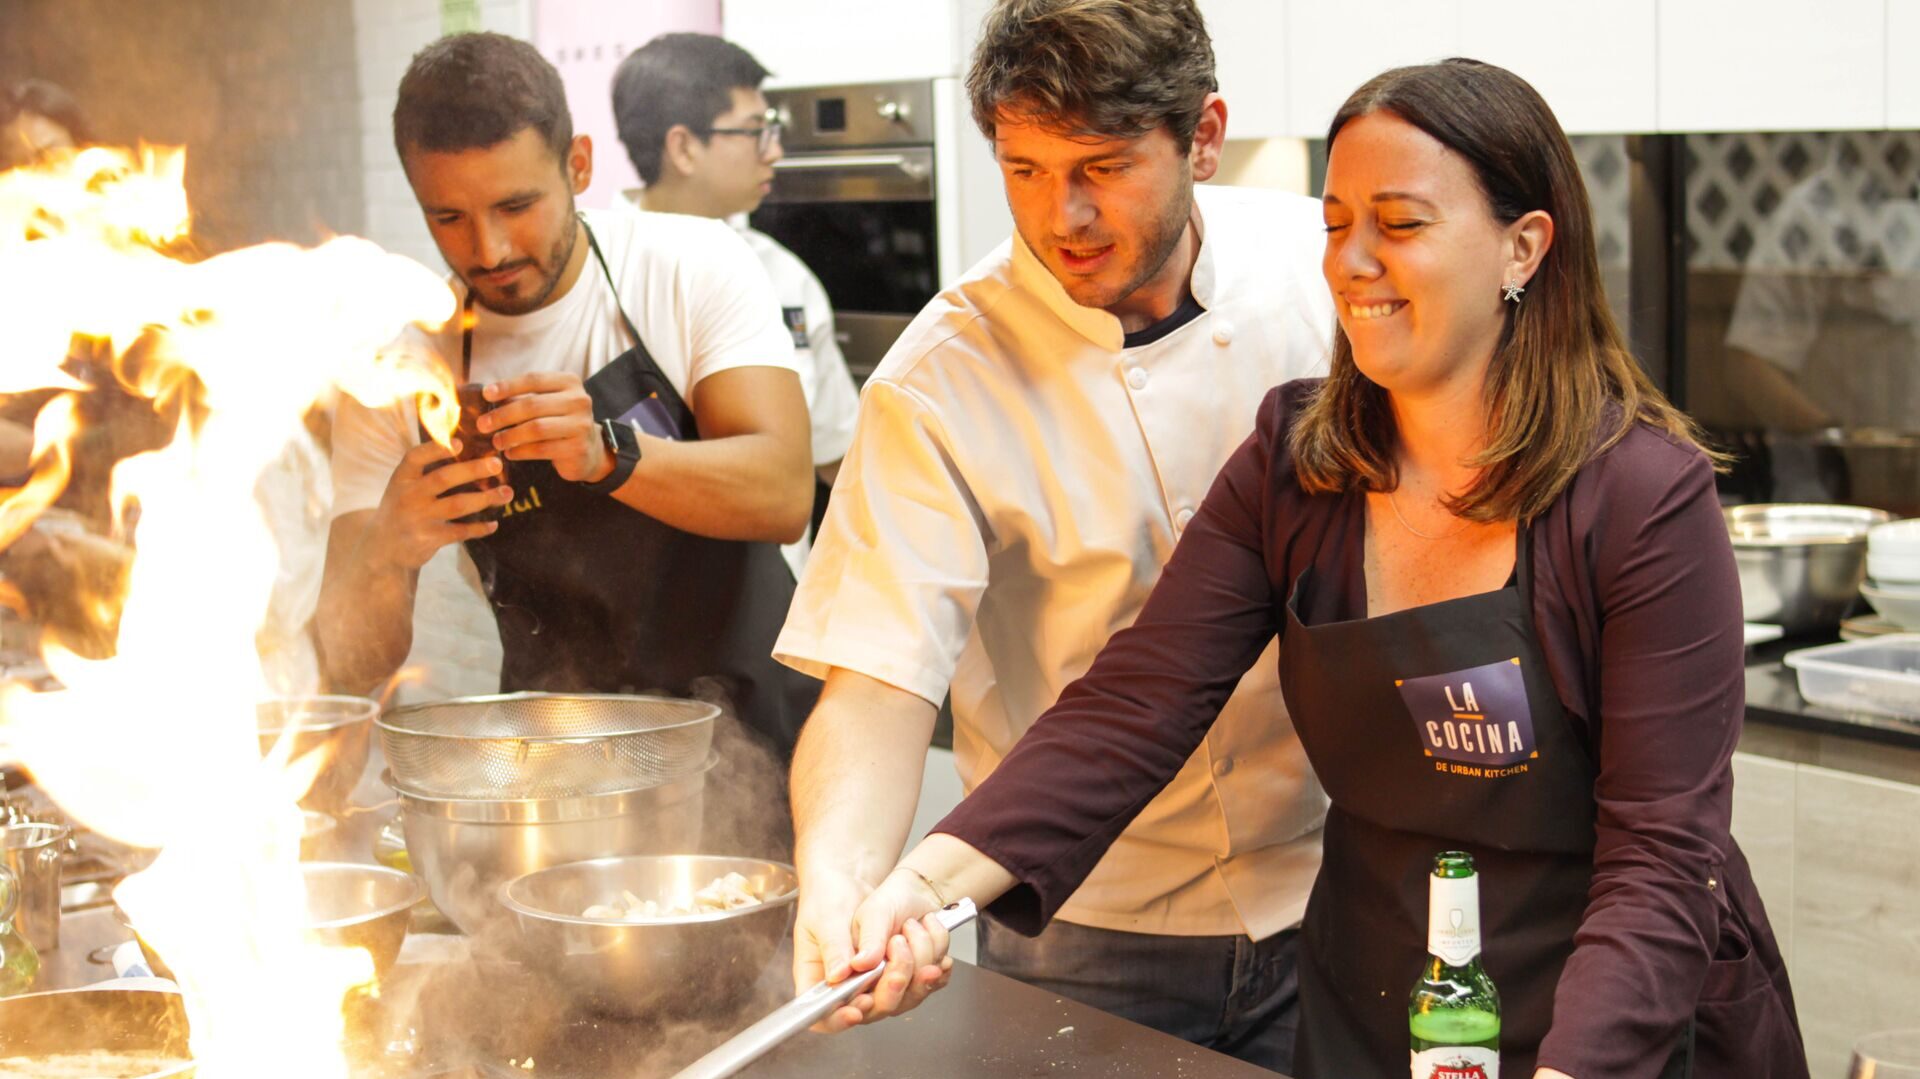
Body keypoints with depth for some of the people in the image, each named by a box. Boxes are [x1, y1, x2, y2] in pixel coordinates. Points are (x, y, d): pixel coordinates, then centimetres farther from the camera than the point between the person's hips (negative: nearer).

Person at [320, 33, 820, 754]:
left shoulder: (694, 267, -4)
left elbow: (783, 495, -17)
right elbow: (353, 667, -4)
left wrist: (607, 454, -34)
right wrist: (386, 554, -27)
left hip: (754, 725, -3)